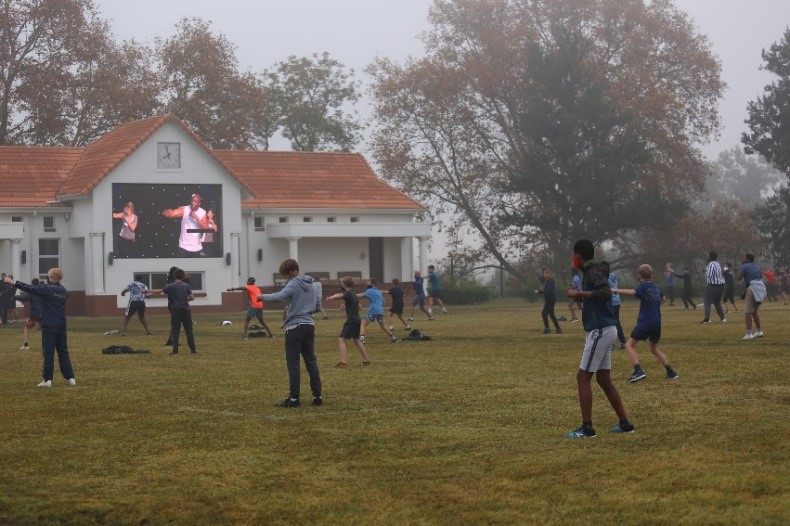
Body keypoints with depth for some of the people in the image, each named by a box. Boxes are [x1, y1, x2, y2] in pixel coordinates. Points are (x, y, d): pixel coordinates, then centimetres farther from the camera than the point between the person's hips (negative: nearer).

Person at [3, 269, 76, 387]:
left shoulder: (46, 289, -11)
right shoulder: (63, 290, 9)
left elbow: (30, 289, -12)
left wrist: (13, 283, -7)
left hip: (49, 326, -6)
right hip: (61, 326, 6)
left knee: (48, 352, -4)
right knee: (63, 352, 10)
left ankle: (47, 379, -6)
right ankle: (70, 378, 7)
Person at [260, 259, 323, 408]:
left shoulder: (293, 284, -11)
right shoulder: (310, 285, 14)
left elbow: (280, 296, -27)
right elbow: (317, 306, 23)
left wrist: (263, 296, -14)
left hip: (295, 326, -7)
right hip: (309, 325, 7)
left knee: (293, 362, -3)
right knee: (311, 361, 10)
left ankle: (294, 398, -5)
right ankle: (317, 396, 9)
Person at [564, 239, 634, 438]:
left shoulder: (593, 272, -13)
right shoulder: (590, 272, 16)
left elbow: (606, 293, -31)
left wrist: (579, 293, -26)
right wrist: (579, 295, 14)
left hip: (600, 331, -10)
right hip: (604, 330, 10)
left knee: (583, 377, -7)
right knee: (604, 379, 14)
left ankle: (587, 428, -8)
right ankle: (625, 424, 16)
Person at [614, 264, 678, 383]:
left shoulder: (643, 286, -8)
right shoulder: (656, 287, 15)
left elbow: (633, 292, -30)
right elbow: (662, 299, 35)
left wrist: (616, 290, -32)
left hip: (645, 322, -7)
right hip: (657, 323, 7)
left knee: (629, 345, -4)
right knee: (654, 348, 24)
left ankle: (638, 371, -21)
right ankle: (671, 372, 19)